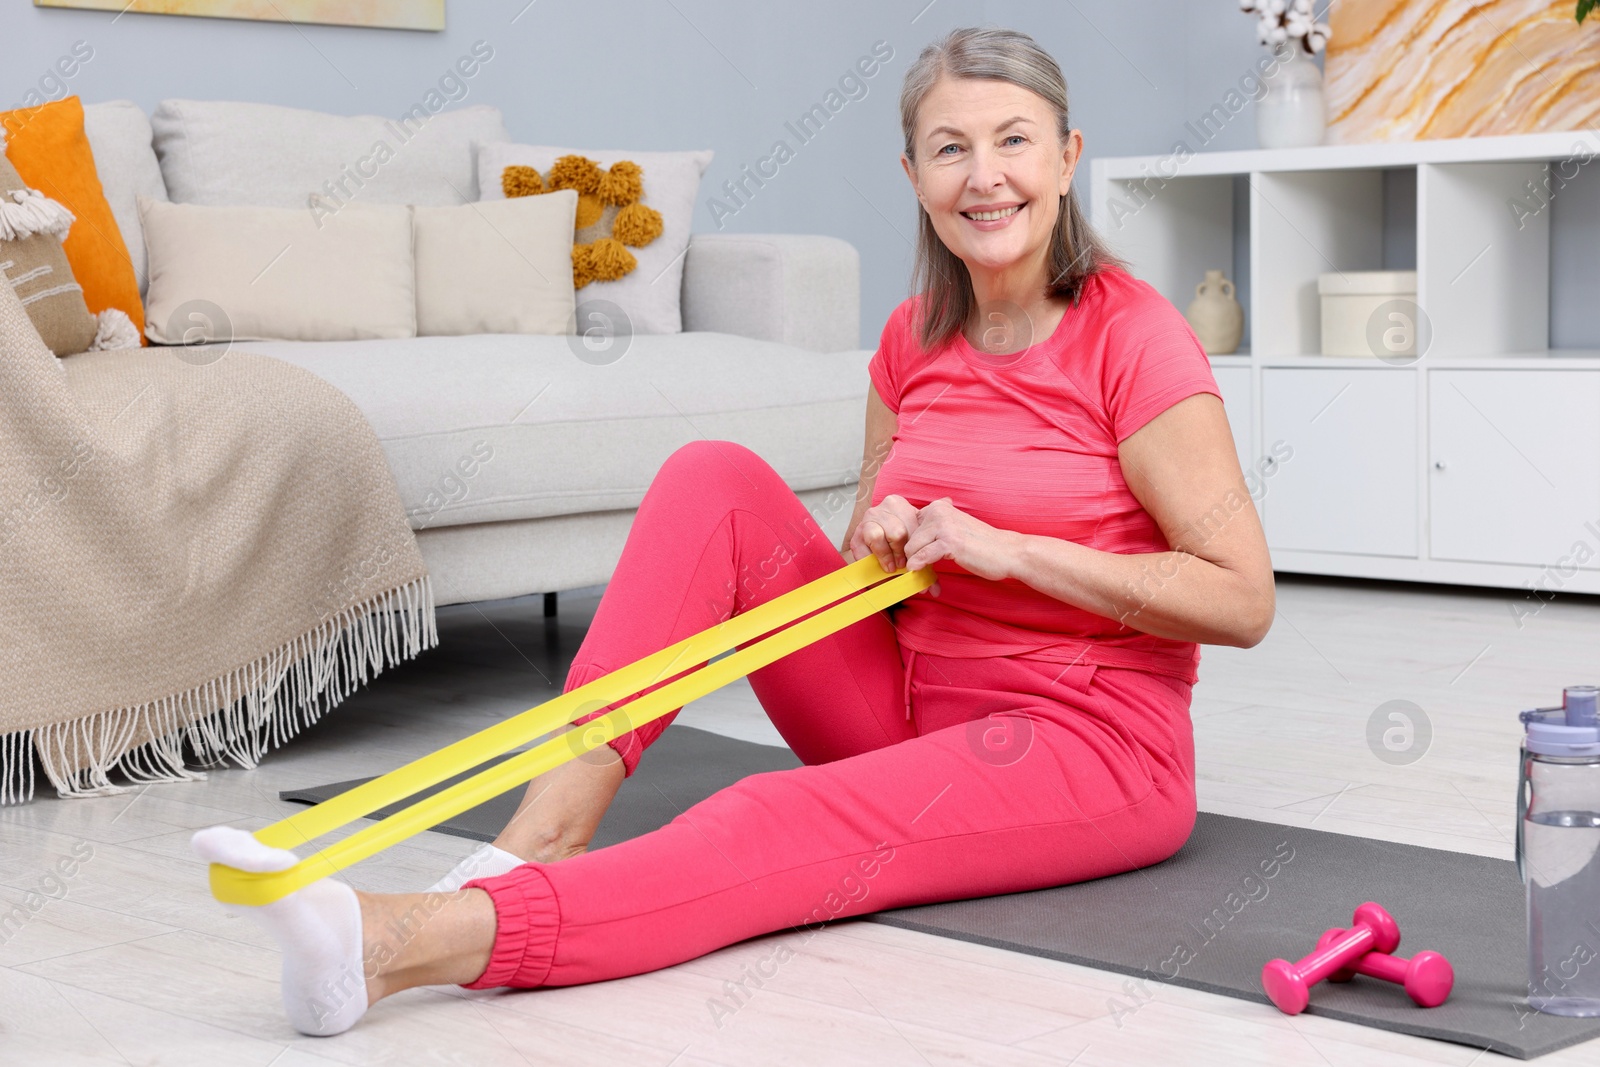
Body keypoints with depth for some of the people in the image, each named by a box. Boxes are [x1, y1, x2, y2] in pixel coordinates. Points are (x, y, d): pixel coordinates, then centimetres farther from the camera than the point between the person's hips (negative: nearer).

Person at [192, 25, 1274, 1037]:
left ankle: (413, 942, -48)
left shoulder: (1133, 336, -12)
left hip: (1093, 745, -6)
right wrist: (880, 543, -10)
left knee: (785, 828, -34)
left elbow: (1243, 600, -15)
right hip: (909, 716, 6)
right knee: (716, 481, -13)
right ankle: (543, 839, -27)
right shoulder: (914, 341, 7)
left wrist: (1010, 548, -19)